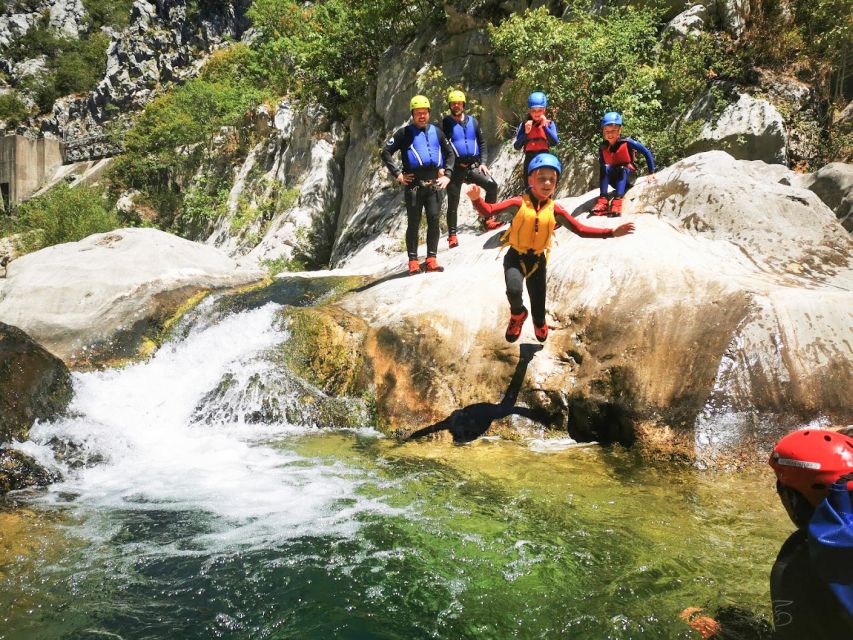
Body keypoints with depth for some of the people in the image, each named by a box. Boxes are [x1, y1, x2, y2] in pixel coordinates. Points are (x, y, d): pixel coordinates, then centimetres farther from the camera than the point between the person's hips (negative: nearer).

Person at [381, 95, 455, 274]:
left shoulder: (436, 131, 17)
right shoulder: (405, 133, 5)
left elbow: (449, 153, 25)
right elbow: (386, 152, 2)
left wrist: (447, 175, 12)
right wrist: (398, 174, -6)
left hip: (434, 184, 4)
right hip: (414, 184, -3)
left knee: (434, 221, 0)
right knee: (414, 223, -1)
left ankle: (431, 259, 7)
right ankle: (413, 262, 3)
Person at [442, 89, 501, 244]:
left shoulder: (472, 121, 12)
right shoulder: (446, 123, 2)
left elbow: (482, 143, 12)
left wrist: (483, 163, 0)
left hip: (474, 166, 3)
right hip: (456, 167, -3)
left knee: (492, 186, -14)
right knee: (453, 202, -2)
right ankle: (452, 235, 7)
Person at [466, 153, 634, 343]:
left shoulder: (555, 210, -4)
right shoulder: (519, 204, -12)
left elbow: (581, 230, -1)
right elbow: (488, 211, -17)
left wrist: (612, 233, -7)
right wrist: (476, 199, -39)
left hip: (537, 260, 3)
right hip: (515, 257, -3)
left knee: (538, 304, 8)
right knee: (514, 290, -31)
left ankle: (539, 324, 47)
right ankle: (518, 315, 5)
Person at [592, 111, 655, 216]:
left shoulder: (626, 143, -17)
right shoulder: (602, 148, -7)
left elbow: (647, 153, -14)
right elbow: (602, 167, 3)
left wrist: (651, 173, -16)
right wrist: (602, 183, -10)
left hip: (628, 176, -3)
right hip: (615, 181, 3)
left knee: (622, 169, -33)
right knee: (605, 167, -25)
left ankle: (617, 201, -48)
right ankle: (603, 200, -36)